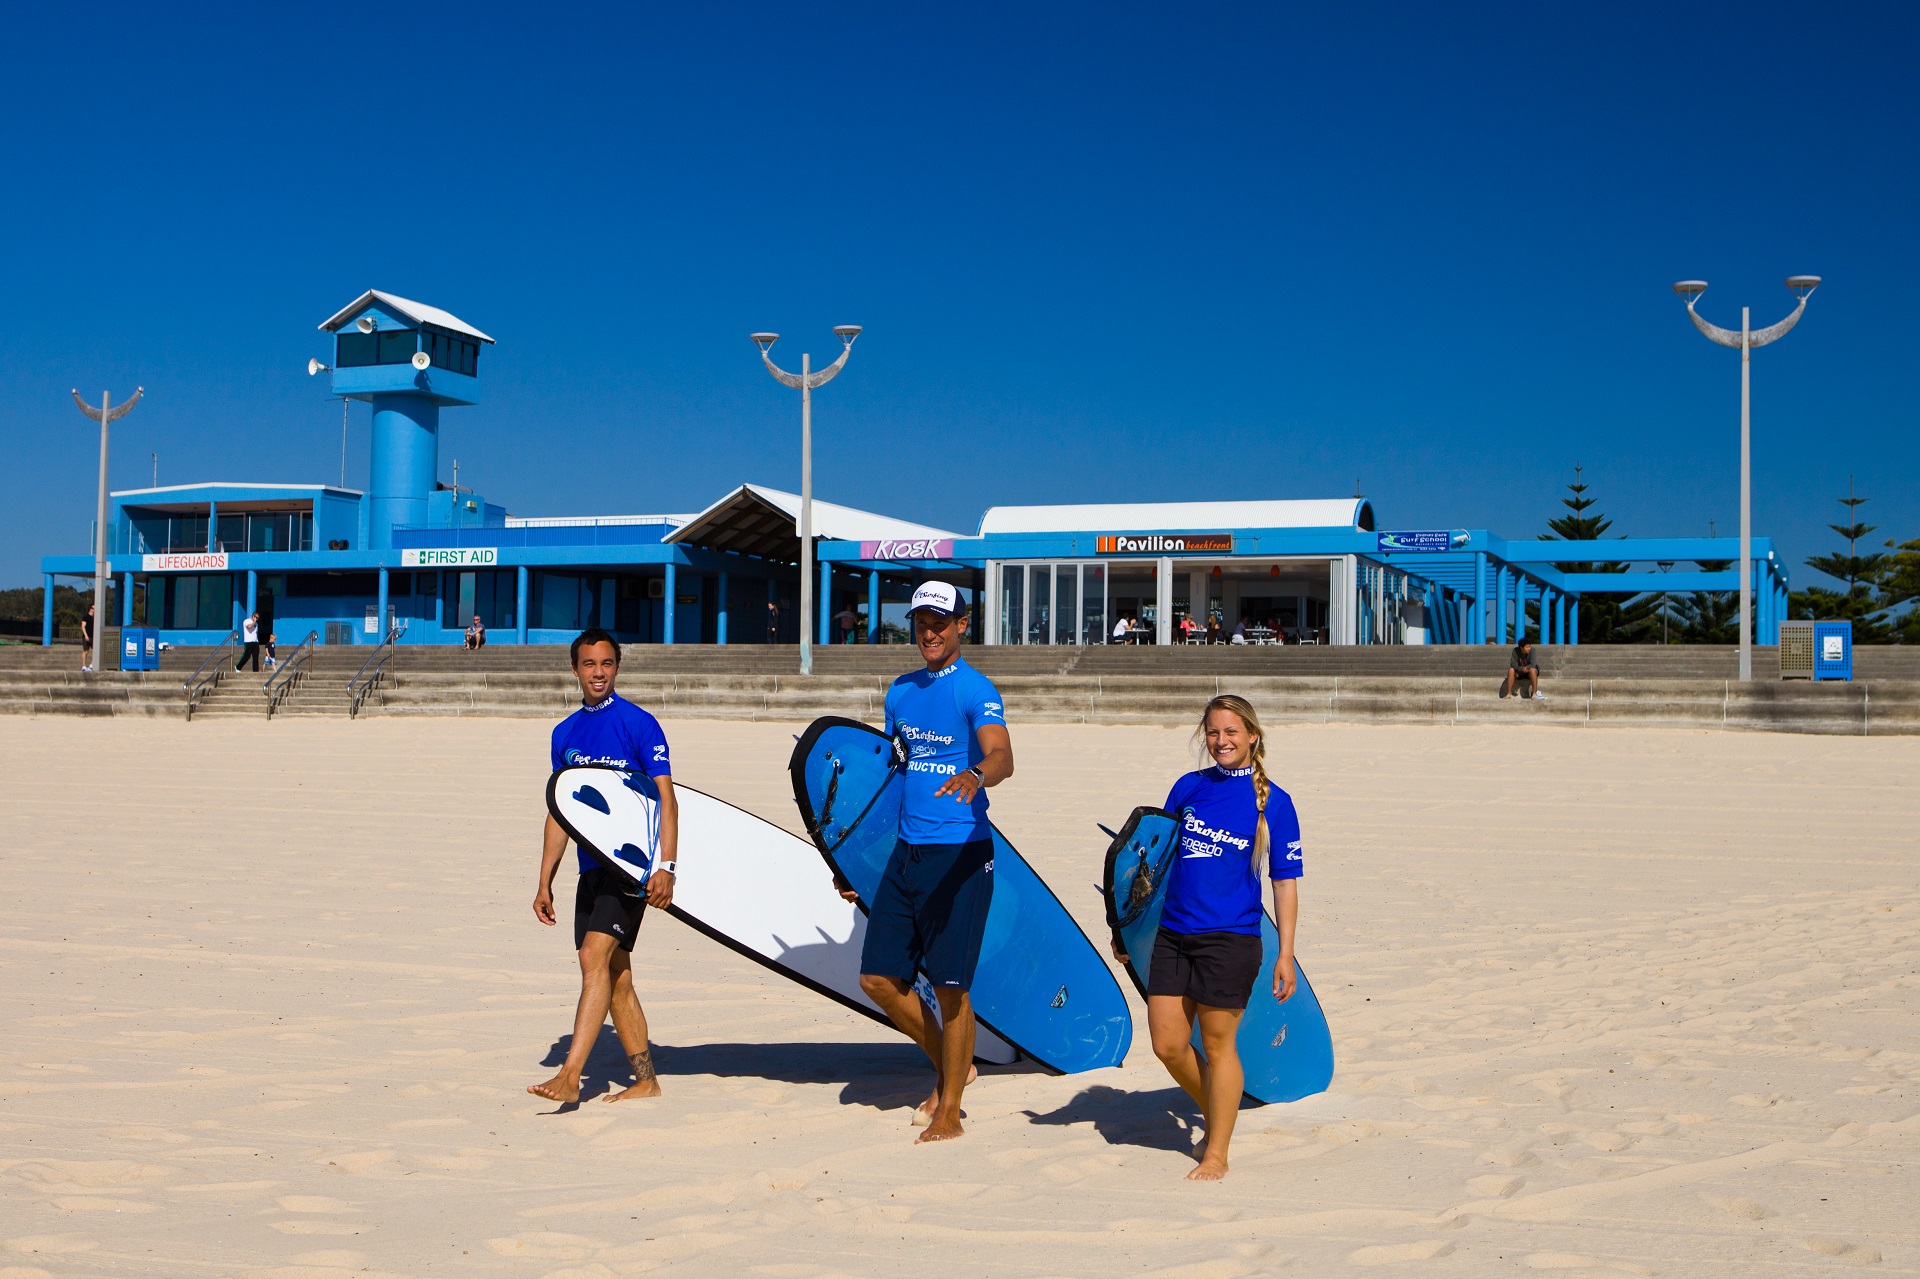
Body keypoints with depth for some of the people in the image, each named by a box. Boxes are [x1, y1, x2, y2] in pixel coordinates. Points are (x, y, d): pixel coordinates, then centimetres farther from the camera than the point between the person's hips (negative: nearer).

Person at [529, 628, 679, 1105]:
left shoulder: (639, 724, -5)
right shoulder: (565, 733, 13)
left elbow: (666, 798, -9)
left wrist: (665, 866, -20)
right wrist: (545, 882, 15)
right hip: (592, 867, 7)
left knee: (595, 957, -18)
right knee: (615, 976, 8)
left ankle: (569, 1076, -22)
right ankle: (645, 1079, 17)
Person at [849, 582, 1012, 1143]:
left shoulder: (975, 691, -8)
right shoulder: (901, 692, 13)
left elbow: (1002, 757, -25)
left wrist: (976, 773, -48)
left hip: (960, 854, -7)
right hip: (907, 851, 7)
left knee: (950, 985, -3)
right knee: (879, 978, 7)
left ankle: (948, 1114, 10)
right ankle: (952, 1066, 29)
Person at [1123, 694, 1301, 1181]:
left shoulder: (1273, 802, -2)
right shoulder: (1188, 787, 9)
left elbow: (1285, 882, -2)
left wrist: (1286, 954, -6)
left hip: (1230, 939, -4)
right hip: (1172, 934, 5)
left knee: (1218, 1045, 3)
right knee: (1167, 1045, 6)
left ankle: (1217, 1154, 16)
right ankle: (1215, 1115, 32)